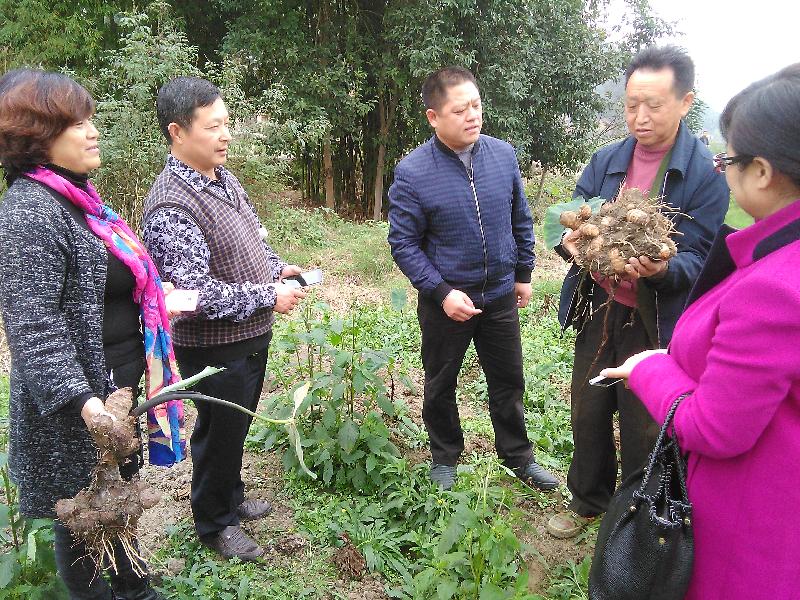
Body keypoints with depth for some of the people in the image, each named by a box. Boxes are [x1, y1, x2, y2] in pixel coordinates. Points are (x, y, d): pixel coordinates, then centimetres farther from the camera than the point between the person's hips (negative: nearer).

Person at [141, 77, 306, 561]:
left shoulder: (225, 179, 4)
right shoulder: (171, 206, -25)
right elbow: (194, 290, -28)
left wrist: (277, 267, 0)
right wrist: (267, 297, -22)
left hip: (252, 336, 8)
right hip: (215, 348, -8)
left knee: (237, 426, 24)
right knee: (220, 434, 11)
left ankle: (232, 497, 47)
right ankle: (215, 523, 35)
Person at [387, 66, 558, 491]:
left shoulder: (503, 155, -5)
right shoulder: (412, 173, -18)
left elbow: (521, 220, 7)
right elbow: (403, 244, -13)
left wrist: (523, 273, 10)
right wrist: (442, 293, -19)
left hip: (501, 297, 3)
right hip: (446, 302, -3)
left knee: (508, 381, 17)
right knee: (440, 385, 16)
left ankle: (518, 456, 38)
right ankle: (445, 457, 39)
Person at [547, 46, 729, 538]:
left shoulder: (706, 174, -10)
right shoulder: (606, 160, 3)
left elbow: (697, 259, -14)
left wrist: (663, 270, -36)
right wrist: (570, 241, -22)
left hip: (654, 325, -4)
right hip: (597, 312, 4)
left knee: (643, 430, 10)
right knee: (588, 415, 17)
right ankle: (588, 500, 41)